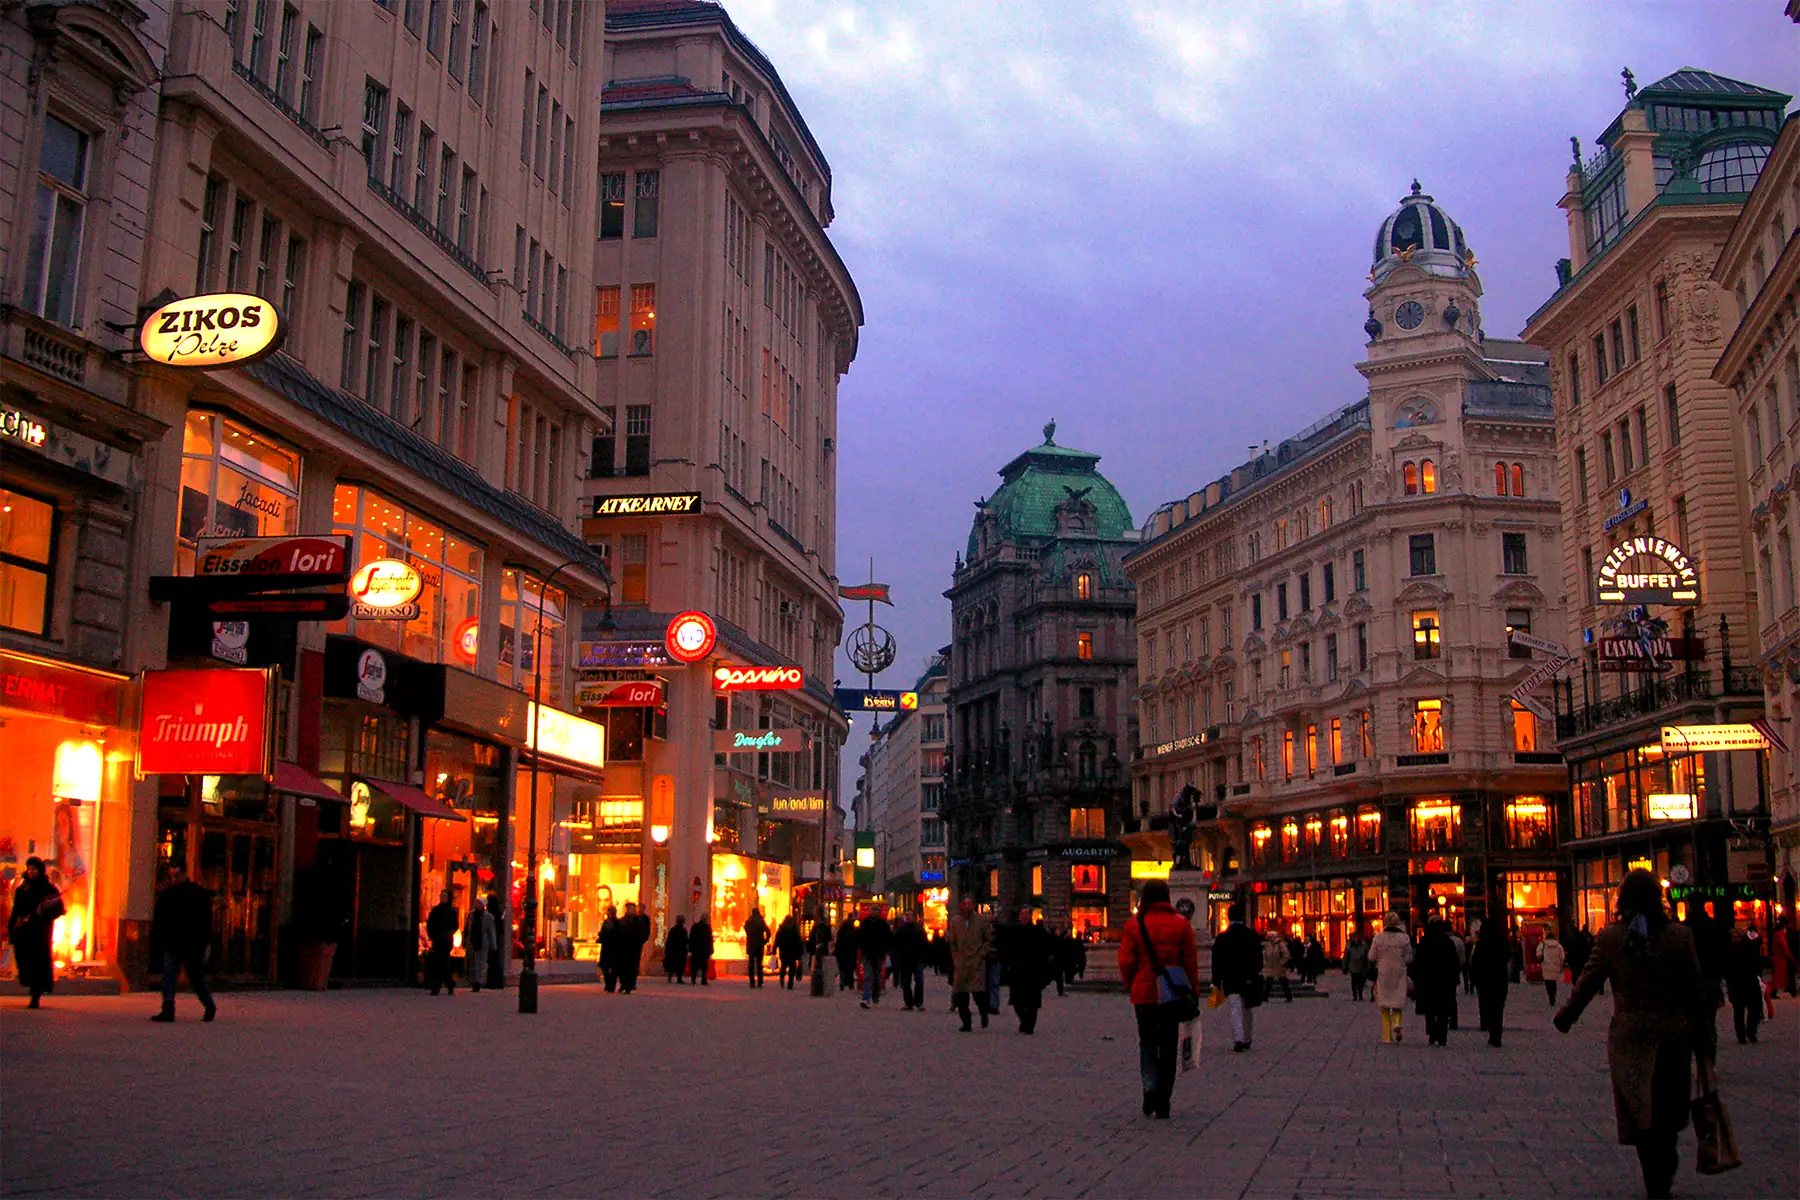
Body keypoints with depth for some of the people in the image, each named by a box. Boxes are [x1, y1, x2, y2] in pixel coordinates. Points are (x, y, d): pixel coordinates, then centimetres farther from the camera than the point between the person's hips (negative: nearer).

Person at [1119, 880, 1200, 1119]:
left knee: (1147, 1043, 13)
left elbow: (1126, 962, -5)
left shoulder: (1134, 925, -6)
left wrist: (1131, 986, 11)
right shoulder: (1180, 924, -2)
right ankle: (1163, 1102, 10)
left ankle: (1150, 1087, -9)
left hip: (1144, 993, -1)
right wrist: (1192, 991, 9)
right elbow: (1191, 961, 0)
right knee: (1168, 1047, 9)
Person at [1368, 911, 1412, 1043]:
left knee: (1384, 1007, 8)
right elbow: (1408, 958, -2)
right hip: (1399, 975, 0)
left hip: (1382, 974, 0)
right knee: (1397, 1003, 11)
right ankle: (1396, 1023, -18)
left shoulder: (1378, 937, -5)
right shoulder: (1404, 937, -4)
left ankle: (1387, 1036, 4)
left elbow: (1371, 958, -2)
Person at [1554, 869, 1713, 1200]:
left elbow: (1587, 981, 0)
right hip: (1672, 1036, 0)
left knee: (1639, 1109, 7)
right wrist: (1703, 1040, 6)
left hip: (1628, 1035, 0)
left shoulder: (1609, 937, -5)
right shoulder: (1680, 936, -5)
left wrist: (1565, 1016, 14)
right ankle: (1665, 1171, 16)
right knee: (1668, 1110, 15)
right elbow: (1695, 992, -1)